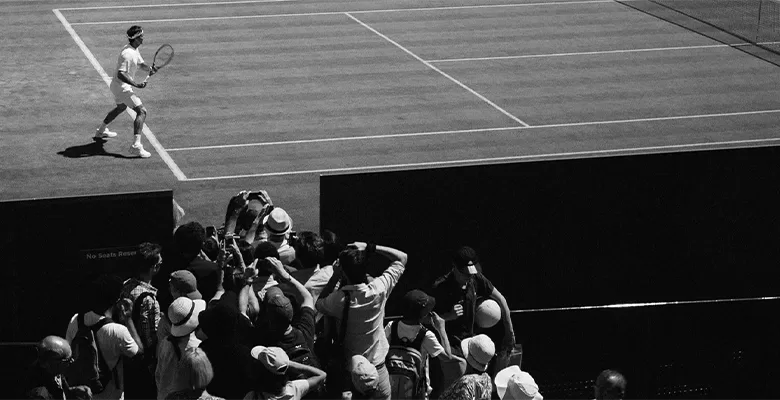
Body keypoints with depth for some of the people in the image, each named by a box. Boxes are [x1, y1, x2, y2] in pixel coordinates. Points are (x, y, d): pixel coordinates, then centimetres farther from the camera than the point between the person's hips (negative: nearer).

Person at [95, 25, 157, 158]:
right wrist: (136, 84, -37)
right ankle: (136, 145, -28)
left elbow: (141, 64, 11)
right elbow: (121, 74, -32)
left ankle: (101, 131, 52)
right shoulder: (128, 54, -26)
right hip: (122, 87, -11)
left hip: (117, 86, 11)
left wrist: (149, 69, -10)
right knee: (141, 111, -17)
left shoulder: (135, 50, 6)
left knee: (121, 107, 36)